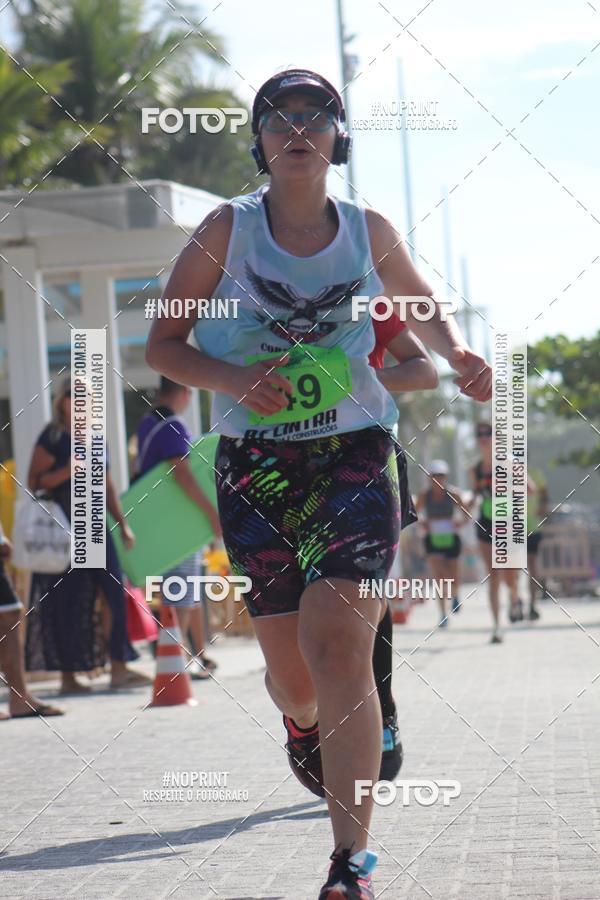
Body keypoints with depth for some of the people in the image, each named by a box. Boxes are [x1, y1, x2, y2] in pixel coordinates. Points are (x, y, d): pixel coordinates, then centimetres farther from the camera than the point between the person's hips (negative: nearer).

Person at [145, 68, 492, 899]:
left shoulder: (368, 231, 5)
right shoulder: (228, 229, 0)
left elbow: (420, 305, 25)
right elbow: (163, 344, 3)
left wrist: (456, 353, 3)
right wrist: (233, 380, -16)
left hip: (354, 457, 0)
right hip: (255, 466, 1)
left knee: (337, 644, -19)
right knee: (292, 673, 5)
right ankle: (301, 722, 47)